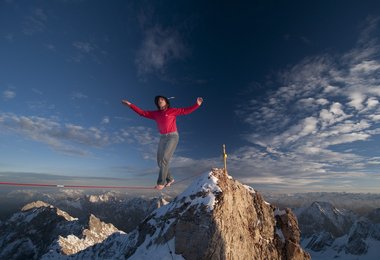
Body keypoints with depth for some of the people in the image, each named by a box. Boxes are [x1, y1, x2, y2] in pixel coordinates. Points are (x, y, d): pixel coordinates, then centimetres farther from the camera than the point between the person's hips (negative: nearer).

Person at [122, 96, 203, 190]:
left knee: (164, 159, -18)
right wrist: (130, 105, 4)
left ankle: (161, 182, -10)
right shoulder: (155, 113, 11)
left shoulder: (172, 111, 0)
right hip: (162, 138, 6)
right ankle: (170, 179, 21)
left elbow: (186, 111, -6)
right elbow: (142, 112, 10)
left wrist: (197, 104, -17)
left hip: (173, 136, -5)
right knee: (160, 161, 4)